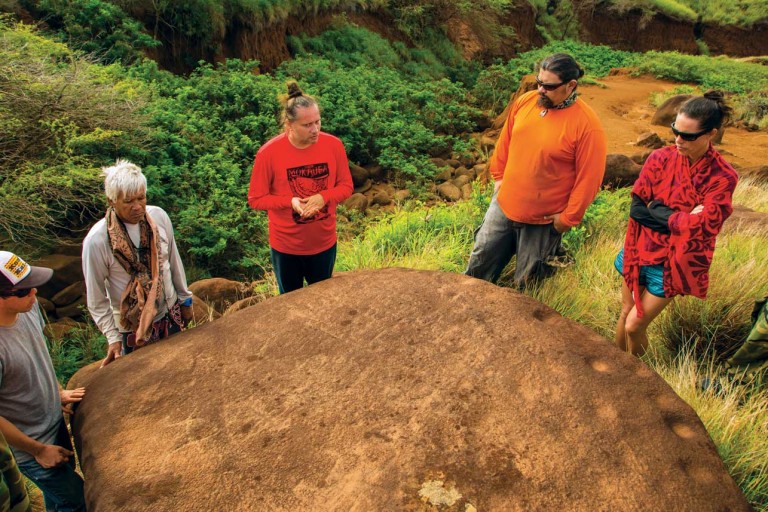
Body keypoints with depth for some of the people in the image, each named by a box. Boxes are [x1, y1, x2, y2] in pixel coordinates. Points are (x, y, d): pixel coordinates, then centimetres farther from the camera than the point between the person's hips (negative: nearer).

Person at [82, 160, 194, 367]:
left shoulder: (159, 216, -13)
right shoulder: (97, 241, -23)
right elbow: (96, 299, -12)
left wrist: (185, 299, 10)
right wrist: (113, 338, -11)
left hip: (170, 314, 4)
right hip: (132, 327, -4)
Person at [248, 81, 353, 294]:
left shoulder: (334, 145, -13)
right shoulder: (268, 153, -19)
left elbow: (346, 186, -3)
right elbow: (255, 199, -11)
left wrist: (323, 197, -23)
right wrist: (290, 201, -26)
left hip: (324, 242, 2)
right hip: (286, 245, -2)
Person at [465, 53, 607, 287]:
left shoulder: (587, 125, -21)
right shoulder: (525, 101, -5)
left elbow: (589, 178, -17)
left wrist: (568, 217, -13)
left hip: (544, 219, -5)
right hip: (504, 205, 5)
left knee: (527, 284, 14)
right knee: (480, 263, 19)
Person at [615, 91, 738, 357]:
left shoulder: (722, 177, -14)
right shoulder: (661, 158, -8)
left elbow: (702, 227, -21)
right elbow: (636, 208, -11)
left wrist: (656, 210, -15)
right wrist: (682, 219, -17)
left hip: (675, 262, -3)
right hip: (639, 251, 3)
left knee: (634, 326, 0)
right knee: (625, 314, 16)